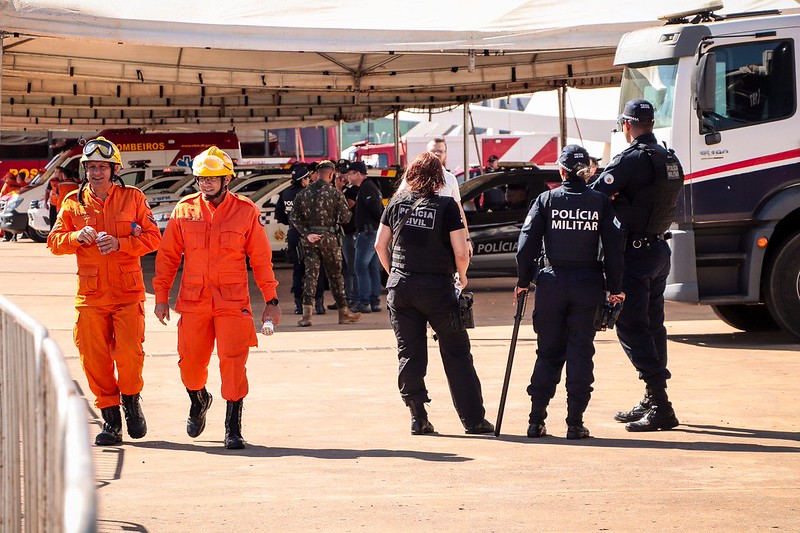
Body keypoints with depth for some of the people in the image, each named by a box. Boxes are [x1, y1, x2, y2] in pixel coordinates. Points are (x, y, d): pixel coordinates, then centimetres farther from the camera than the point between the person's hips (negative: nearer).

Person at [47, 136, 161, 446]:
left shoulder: (133, 198, 4)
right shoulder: (73, 202, 9)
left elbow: (152, 237, 0)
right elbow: (55, 241, 9)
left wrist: (119, 243, -15)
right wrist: (77, 236, -12)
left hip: (128, 292, -2)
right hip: (90, 293, 2)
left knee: (129, 352, -12)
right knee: (95, 358, 0)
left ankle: (131, 399, 16)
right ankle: (110, 420, 10)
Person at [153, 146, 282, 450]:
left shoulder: (246, 211, 1)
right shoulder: (184, 210, 4)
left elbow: (261, 259, 6)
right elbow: (168, 256, 10)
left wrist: (271, 301, 6)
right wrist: (161, 296, 6)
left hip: (233, 302, -2)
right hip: (193, 301, 2)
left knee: (232, 362, -9)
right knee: (190, 364, 7)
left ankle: (233, 428, 1)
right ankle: (199, 401, 40)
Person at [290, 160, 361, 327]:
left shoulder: (303, 193, 4)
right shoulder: (334, 193, -7)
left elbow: (294, 217, -1)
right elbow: (345, 217, -10)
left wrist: (306, 234, -5)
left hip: (309, 238, 3)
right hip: (328, 238, -3)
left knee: (310, 273, 3)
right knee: (335, 275, 8)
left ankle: (306, 313, -11)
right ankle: (343, 313, 18)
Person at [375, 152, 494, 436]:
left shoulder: (398, 202, 3)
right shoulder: (446, 205, -8)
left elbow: (380, 244, 6)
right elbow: (461, 252, -11)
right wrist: (462, 277, 7)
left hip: (400, 286, 3)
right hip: (437, 286, -3)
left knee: (409, 354, 9)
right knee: (457, 354, 6)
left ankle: (418, 417, 6)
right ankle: (474, 419, 7)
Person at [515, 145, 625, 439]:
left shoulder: (546, 200, -1)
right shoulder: (601, 202, 0)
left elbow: (527, 243, -3)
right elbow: (614, 247, -2)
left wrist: (523, 281, 7)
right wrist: (615, 288, 5)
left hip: (552, 282, 0)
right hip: (588, 285, 0)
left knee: (548, 352, 9)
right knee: (581, 351, 6)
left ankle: (536, 421, 7)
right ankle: (575, 422, 2)